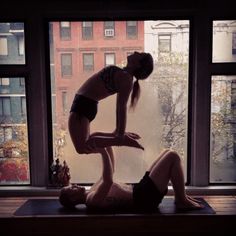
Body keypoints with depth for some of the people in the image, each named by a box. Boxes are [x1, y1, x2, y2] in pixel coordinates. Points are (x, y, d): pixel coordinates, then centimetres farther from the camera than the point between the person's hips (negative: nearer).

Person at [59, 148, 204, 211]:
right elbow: (108, 181, -36)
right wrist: (103, 152, -31)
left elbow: (110, 169, 20)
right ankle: (182, 201, -1)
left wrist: (109, 144, 12)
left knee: (168, 154, 11)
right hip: (145, 197, -10)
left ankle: (180, 196, 16)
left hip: (140, 190, 10)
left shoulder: (92, 191, 14)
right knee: (173, 157, -13)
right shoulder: (92, 200, -17)